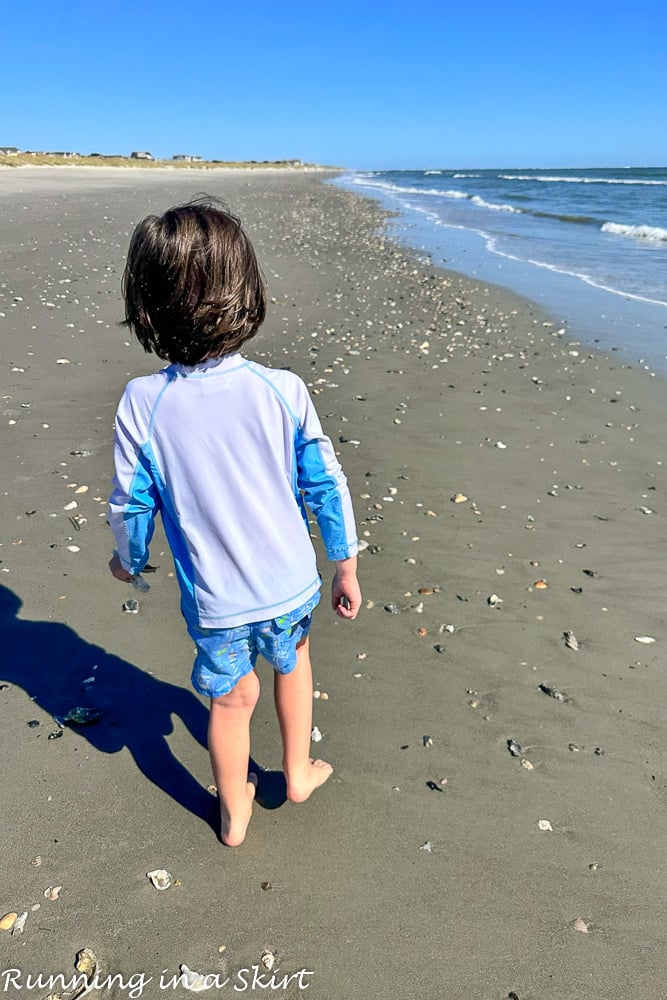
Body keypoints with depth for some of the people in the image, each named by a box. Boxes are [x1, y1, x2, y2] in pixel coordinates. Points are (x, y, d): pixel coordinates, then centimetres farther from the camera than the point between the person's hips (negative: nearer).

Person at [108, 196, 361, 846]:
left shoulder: (142, 403, -17)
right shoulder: (282, 390, -16)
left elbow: (131, 505, -7)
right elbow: (326, 484, -9)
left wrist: (128, 560, 14)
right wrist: (345, 566, 5)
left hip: (212, 598, 0)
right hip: (289, 582, 1)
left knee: (230, 699, 21)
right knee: (292, 662, 30)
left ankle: (234, 815, 44)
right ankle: (298, 772, 49)